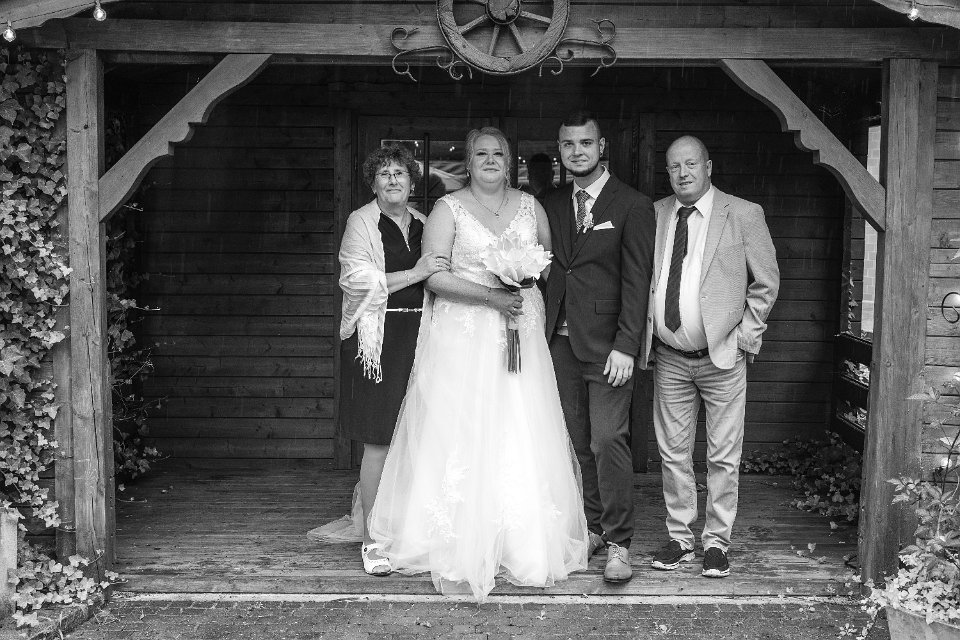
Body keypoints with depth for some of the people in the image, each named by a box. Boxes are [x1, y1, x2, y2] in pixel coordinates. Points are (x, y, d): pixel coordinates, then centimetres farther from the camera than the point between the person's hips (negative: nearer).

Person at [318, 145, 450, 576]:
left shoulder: (423, 224, 16)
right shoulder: (361, 221, 1)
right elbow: (355, 279, -10)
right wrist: (414, 274, -14)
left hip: (419, 338, 5)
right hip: (379, 341, -4)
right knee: (379, 443, -4)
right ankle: (372, 540, 5)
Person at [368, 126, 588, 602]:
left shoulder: (529, 206, 12)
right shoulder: (448, 209, 0)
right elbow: (435, 276, -8)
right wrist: (491, 296, -17)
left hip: (520, 331, 3)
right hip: (463, 336, -3)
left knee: (523, 435, 2)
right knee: (462, 434, -4)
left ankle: (525, 546, 11)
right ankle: (462, 549, 4)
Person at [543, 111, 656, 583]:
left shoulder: (633, 206, -3)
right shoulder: (552, 206, 12)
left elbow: (637, 279, -8)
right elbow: (546, 271, 11)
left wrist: (625, 346, -15)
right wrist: (539, 331, 1)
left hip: (607, 345, -5)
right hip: (562, 342, 5)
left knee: (608, 439, -8)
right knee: (580, 442, 9)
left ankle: (618, 543, 1)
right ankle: (594, 527, 21)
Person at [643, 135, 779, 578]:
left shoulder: (745, 215, -3)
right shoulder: (653, 215, 5)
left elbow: (766, 281, 2)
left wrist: (746, 336, -3)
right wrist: (644, 336, 4)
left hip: (723, 357, -3)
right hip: (668, 358, 3)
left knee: (723, 457, 3)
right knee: (673, 454, 9)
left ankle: (716, 542, 16)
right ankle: (679, 538, 21)